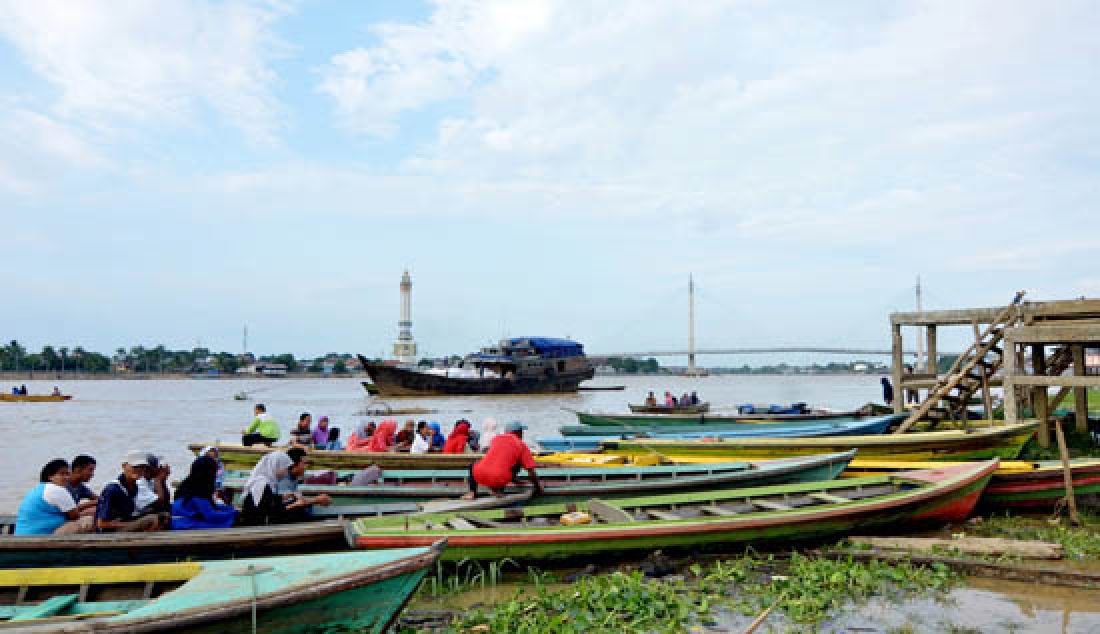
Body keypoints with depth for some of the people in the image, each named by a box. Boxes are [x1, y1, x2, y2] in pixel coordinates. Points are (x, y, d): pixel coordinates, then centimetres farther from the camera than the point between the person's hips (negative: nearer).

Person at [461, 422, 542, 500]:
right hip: (499, 479, -3)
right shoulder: (522, 445, 13)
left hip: (480, 476, 3)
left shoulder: (496, 438, 23)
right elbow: (531, 471, 9)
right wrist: (538, 488, 24)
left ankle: (472, 492, 16)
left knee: (474, 465, 37)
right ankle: (499, 489, 11)